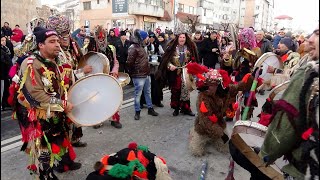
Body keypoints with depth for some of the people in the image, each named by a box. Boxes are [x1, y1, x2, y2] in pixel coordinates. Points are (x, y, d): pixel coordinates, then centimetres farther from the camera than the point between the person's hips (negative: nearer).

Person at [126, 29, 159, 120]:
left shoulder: (141, 47, 15)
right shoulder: (133, 48, -14)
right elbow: (129, 62, -18)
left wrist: (148, 70, 16)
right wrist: (133, 72, -7)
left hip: (146, 74, 9)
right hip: (139, 76, -9)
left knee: (148, 92, 16)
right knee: (138, 94, 1)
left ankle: (150, 108, 28)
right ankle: (137, 112, 13)